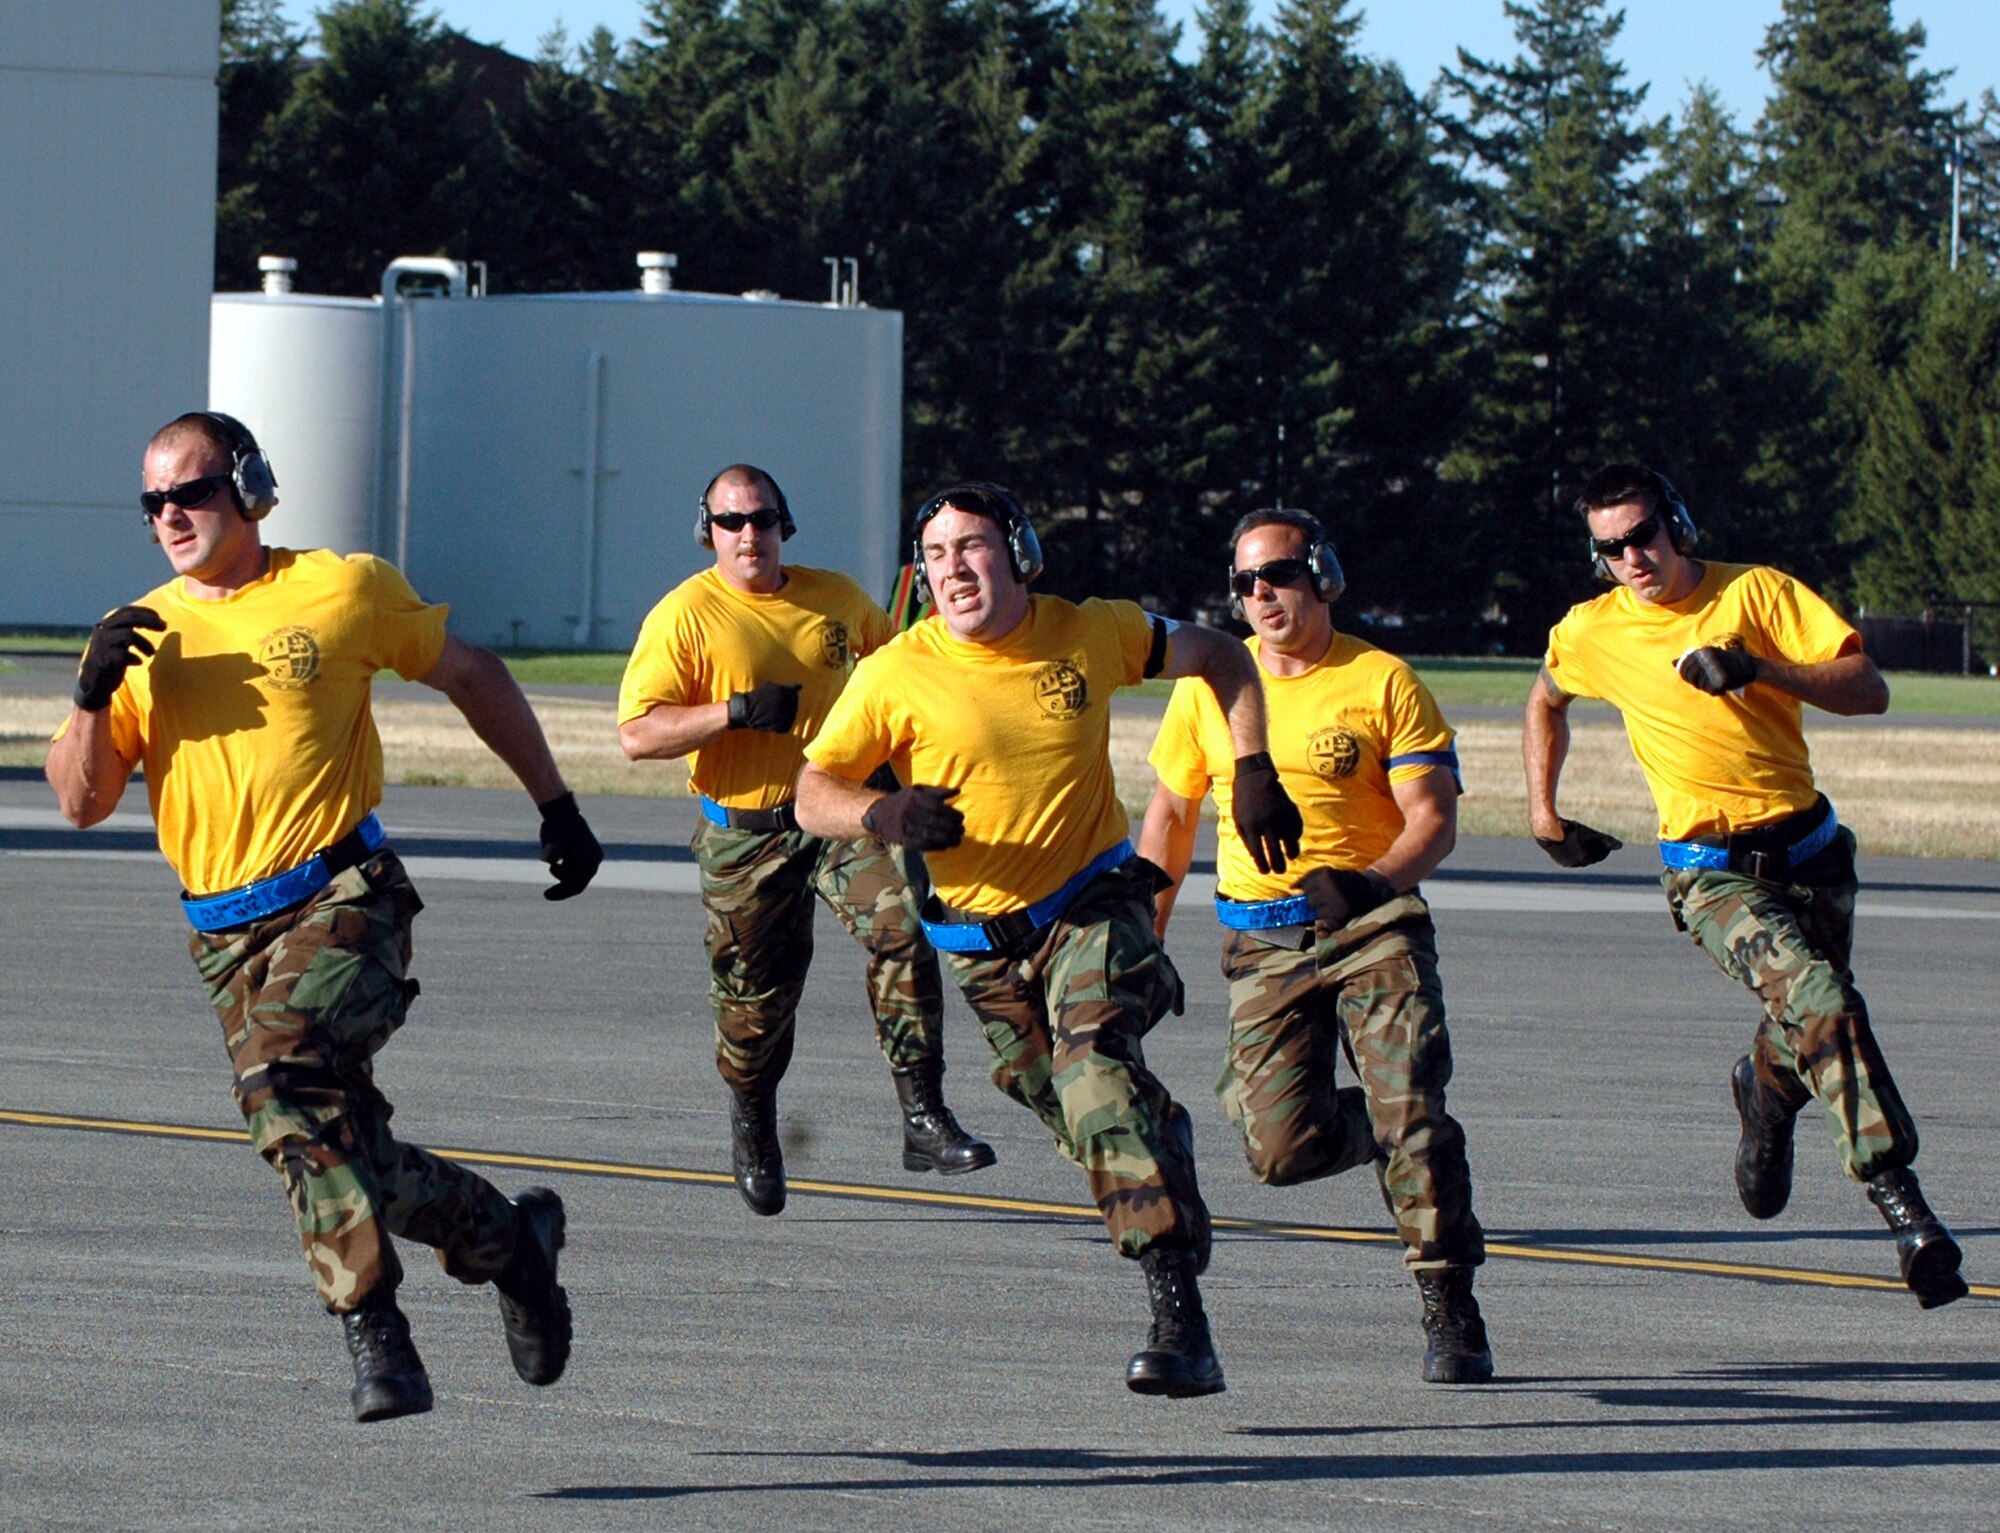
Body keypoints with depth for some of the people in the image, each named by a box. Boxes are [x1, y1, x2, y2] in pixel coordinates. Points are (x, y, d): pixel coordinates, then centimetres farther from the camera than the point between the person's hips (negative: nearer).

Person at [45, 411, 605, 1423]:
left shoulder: (341, 590, 2)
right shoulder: (141, 637, 9)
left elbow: (470, 677, 14)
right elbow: (81, 802, 6)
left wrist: (555, 805, 17)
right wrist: (94, 696, -12)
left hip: (344, 896, -5)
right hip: (225, 933, 5)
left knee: (287, 1079, -26)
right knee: (320, 1139, -3)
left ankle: (371, 1327, -16)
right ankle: (508, 1236, 15)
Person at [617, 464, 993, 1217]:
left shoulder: (837, 598, 6)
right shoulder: (685, 615, -6)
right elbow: (637, 734, -14)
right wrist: (735, 711, -25)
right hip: (745, 835, -2)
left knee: (903, 930, -22)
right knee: (757, 995, 7)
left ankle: (924, 1119, -23)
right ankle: (752, 1131, 38)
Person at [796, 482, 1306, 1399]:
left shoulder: (1091, 634, -6)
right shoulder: (895, 676, -8)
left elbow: (1219, 659, 12)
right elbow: (814, 795, -5)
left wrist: (1254, 774, 1)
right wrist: (885, 816, -27)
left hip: (1094, 905, -3)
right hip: (984, 940, 3)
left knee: (1096, 1072, -28)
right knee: (1081, 1121, 11)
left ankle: (1180, 1317, -35)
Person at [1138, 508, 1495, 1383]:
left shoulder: (1382, 682, -1)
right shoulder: (1210, 685, 7)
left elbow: (1434, 818, -5)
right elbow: (1171, 814, 19)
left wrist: (1369, 885, -23)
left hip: (1374, 924, -2)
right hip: (1261, 938, 2)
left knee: (1411, 1107, -19)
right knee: (1281, 1147, -11)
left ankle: (1450, 1310, -8)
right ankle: (1383, 1136, 23)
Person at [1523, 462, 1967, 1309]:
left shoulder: (1756, 594, -1)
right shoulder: (1590, 633, 5)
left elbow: (1869, 690, -8)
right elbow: (1547, 703, 29)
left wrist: (1759, 669, -20)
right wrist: (1542, 812, 26)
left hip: (1808, 851, 2)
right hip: (1711, 875, -2)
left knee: (1806, 1037, 13)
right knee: (1820, 1000, -26)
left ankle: (1765, 1086, 51)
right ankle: (1900, 1204, -31)